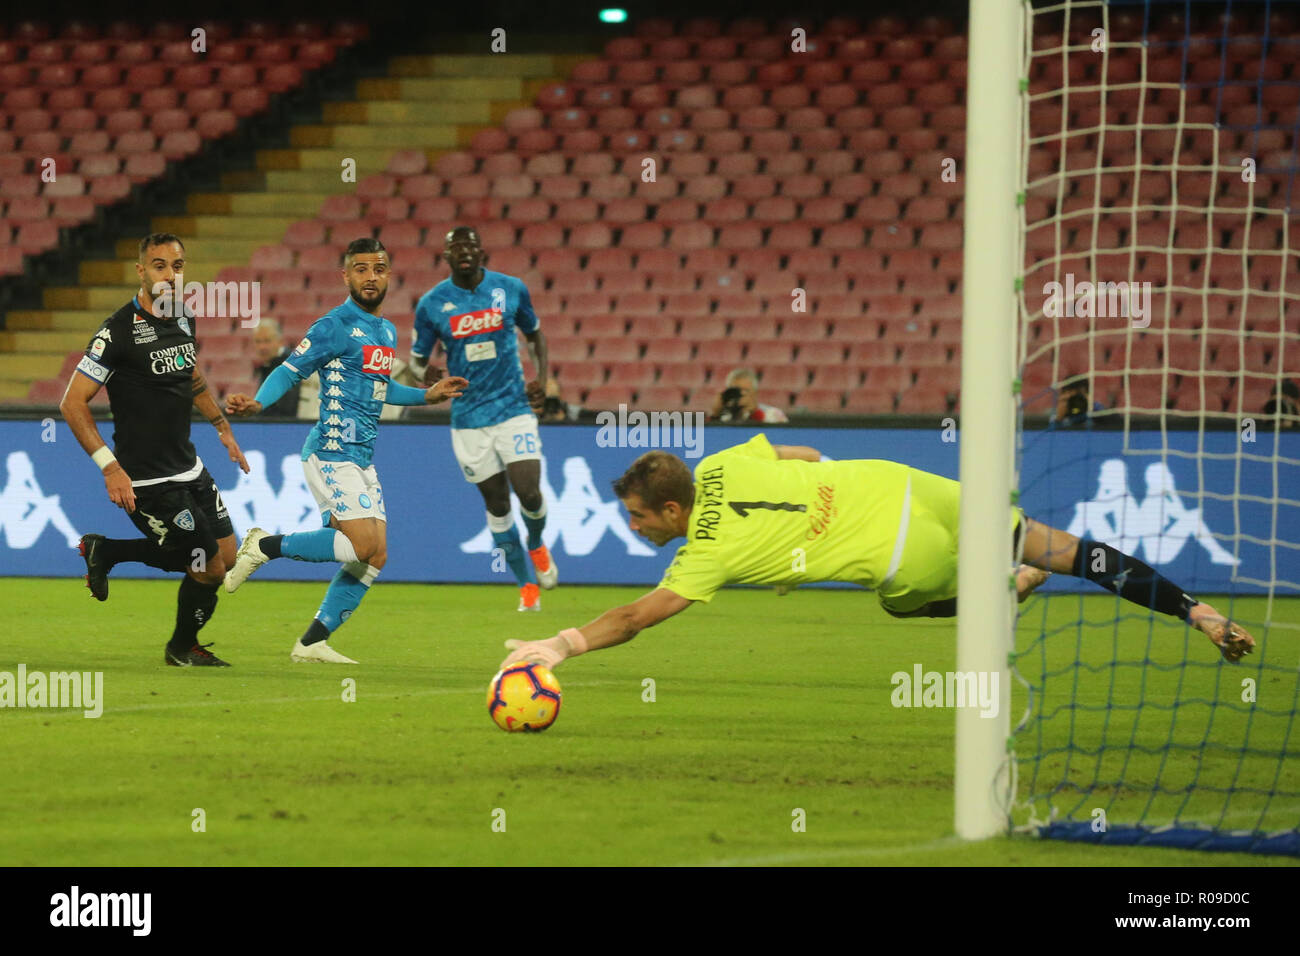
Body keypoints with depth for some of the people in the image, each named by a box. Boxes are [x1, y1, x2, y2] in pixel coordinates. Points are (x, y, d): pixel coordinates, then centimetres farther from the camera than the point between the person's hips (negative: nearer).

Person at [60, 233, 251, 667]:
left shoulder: (184, 320, 5)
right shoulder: (118, 331, -19)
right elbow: (72, 403, -18)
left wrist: (223, 427, 26)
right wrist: (110, 467, -24)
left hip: (188, 467, 8)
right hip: (147, 481, -8)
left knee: (225, 555, 10)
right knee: (210, 566, -7)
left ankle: (105, 551, 21)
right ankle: (183, 648, 23)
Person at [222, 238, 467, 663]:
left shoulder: (387, 332, 16)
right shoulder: (335, 326, -9)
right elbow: (289, 372, -10)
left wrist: (427, 395, 28)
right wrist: (256, 403, -27)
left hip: (362, 458, 9)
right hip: (332, 451, -9)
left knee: (375, 557, 3)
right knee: (363, 546, -18)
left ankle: (312, 642, 8)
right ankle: (265, 546, -2)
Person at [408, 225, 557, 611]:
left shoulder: (511, 289, -1)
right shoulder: (431, 304, -3)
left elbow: (534, 334, 15)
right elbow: (418, 358, 6)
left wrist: (541, 379, 1)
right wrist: (428, 377, -16)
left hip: (514, 408, 0)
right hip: (469, 417, 0)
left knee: (529, 494, -13)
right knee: (496, 503, 4)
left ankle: (536, 545, 22)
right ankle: (527, 585, 18)